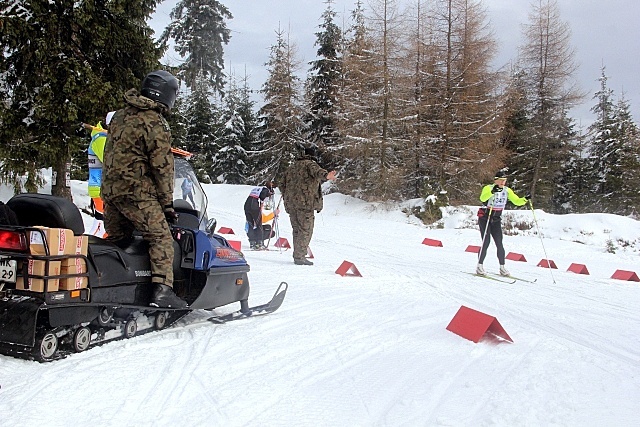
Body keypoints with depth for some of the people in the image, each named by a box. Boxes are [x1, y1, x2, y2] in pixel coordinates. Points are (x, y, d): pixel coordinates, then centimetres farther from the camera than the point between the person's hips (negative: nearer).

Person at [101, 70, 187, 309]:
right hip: (136, 191, -8)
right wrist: (167, 203, -7)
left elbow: (112, 153, 19)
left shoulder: (120, 115, 14)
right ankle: (162, 290, -14)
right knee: (161, 237, -6)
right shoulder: (156, 124, -11)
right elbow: (162, 166, -12)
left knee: (116, 240, 17)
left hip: (110, 188, 8)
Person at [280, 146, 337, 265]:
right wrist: (326, 175, -45)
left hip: (291, 205, 7)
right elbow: (317, 172, -25)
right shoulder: (310, 164, 0)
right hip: (305, 203, -7)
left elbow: (282, 185, 26)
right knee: (305, 230, -5)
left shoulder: (291, 167, 23)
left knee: (297, 230, 15)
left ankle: (297, 255, 19)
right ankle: (299, 256, -9)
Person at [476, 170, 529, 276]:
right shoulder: (488, 188, -13)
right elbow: (482, 198, -33)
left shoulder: (507, 191, 3)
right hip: (484, 218, -4)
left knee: (499, 244, -3)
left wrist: (525, 199, -18)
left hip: (496, 220, 5)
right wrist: (492, 192, -49)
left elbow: (517, 201, 2)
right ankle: (479, 266, -2)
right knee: (486, 242, -12)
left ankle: (502, 267, 5)